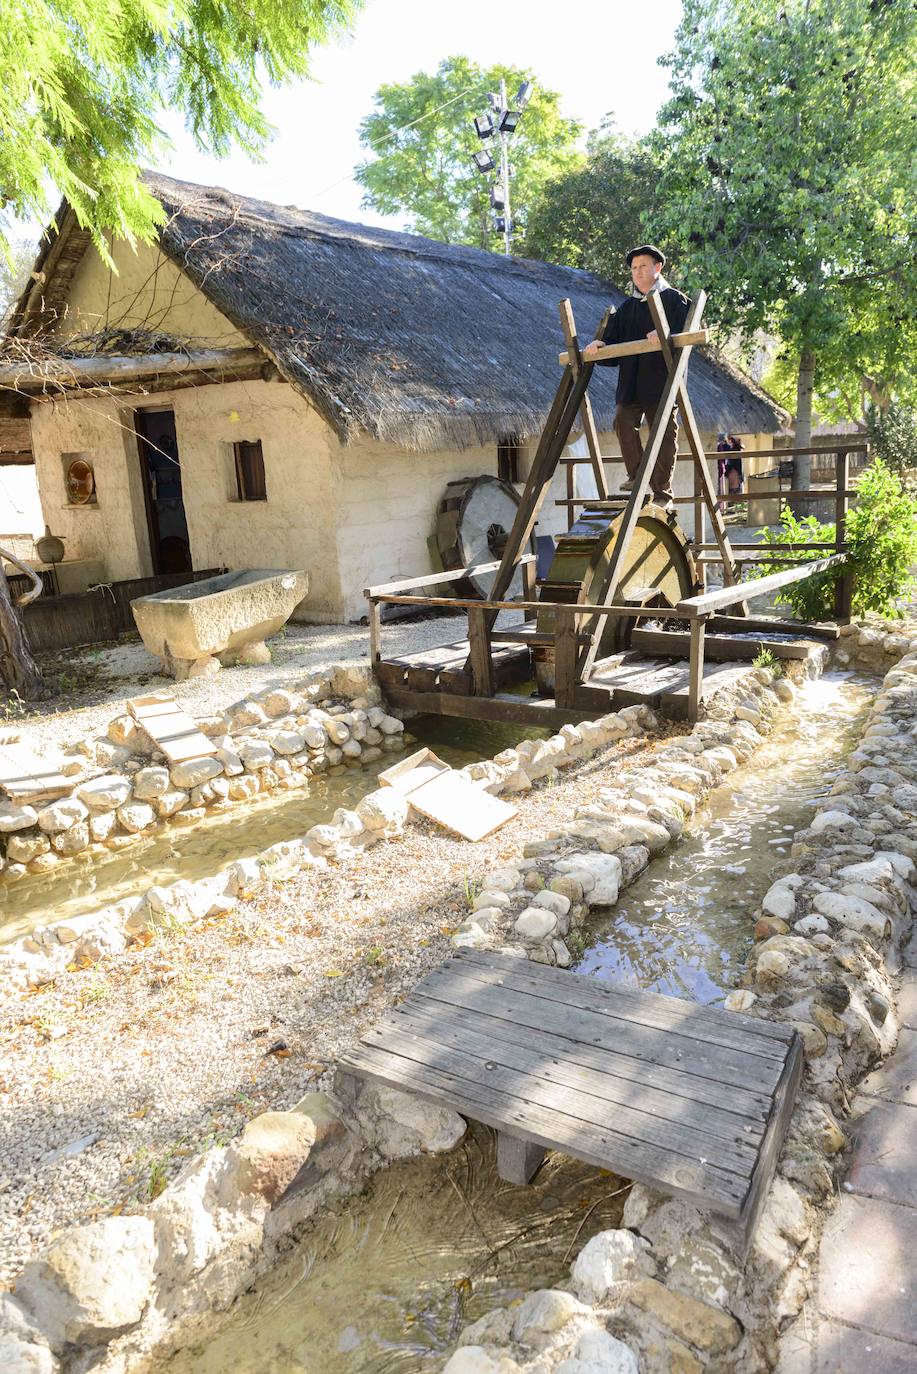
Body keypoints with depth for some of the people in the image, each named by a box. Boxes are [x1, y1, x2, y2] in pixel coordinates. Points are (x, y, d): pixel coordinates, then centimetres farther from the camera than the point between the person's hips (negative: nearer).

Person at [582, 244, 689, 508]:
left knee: (663, 432, -3)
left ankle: (662, 492, 2)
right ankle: (637, 475, 0)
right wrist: (599, 346, -5)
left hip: (662, 379, -5)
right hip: (630, 381, 5)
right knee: (623, 422, -13)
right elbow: (614, 343, 18)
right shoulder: (628, 307, 21)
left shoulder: (675, 300, 5)